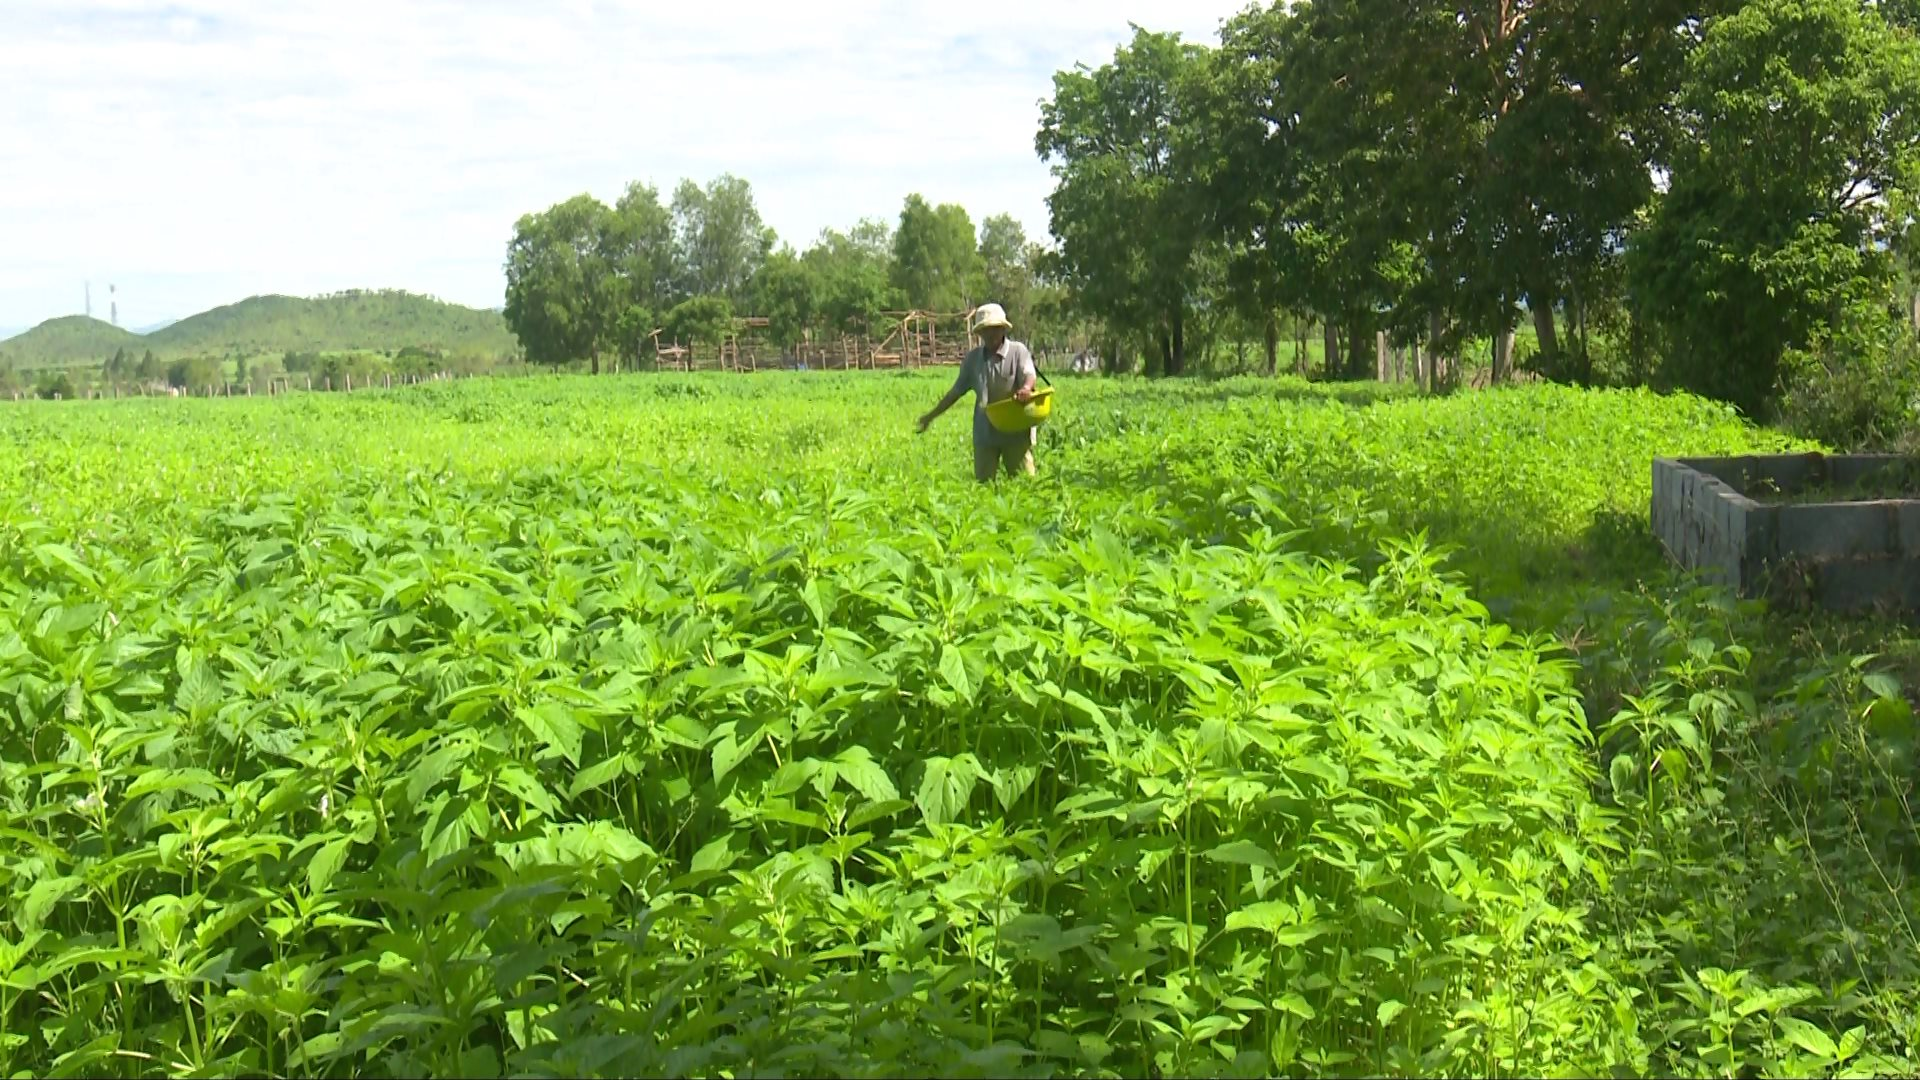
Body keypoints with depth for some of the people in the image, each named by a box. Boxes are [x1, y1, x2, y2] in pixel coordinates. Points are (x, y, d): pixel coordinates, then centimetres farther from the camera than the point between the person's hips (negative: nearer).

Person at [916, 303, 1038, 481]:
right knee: (983, 482, 5)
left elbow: (1029, 374, -20)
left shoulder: (1018, 351, -3)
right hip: (985, 432, 3)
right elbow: (956, 391, 15)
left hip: (1016, 432, -3)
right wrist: (932, 415, 17)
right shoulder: (973, 359, 7)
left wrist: (1026, 388, -45)